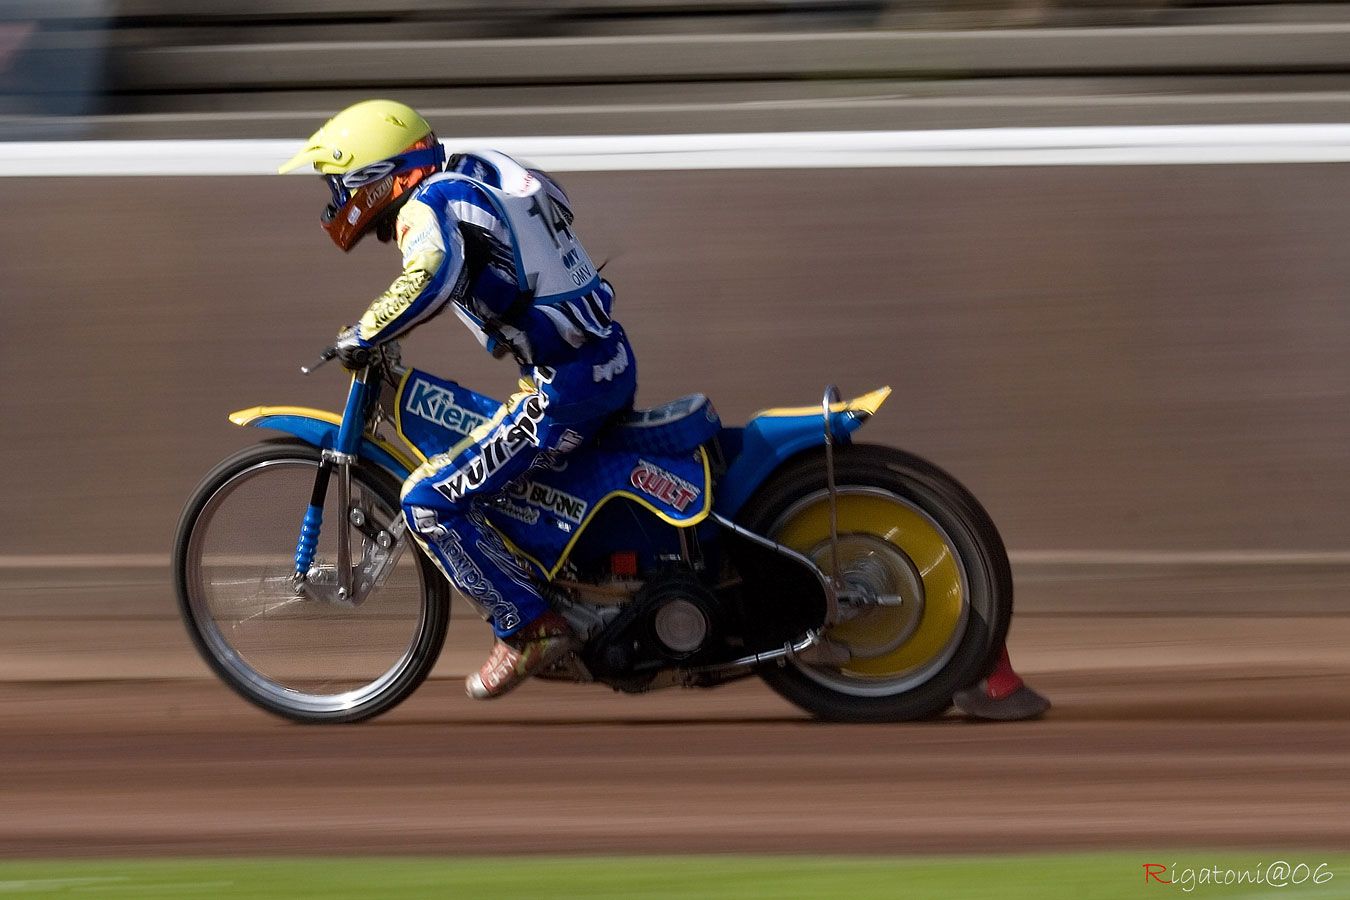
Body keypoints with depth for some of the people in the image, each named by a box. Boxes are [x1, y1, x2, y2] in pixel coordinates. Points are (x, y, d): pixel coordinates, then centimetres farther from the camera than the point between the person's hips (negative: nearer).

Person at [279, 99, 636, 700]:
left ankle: (528, 628, -4)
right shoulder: (476, 172, 14)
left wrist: (361, 336, -20)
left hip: (565, 387, -9)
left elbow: (436, 274, -34)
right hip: (613, 360, 9)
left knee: (429, 501, -8)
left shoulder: (427, 205, -11)